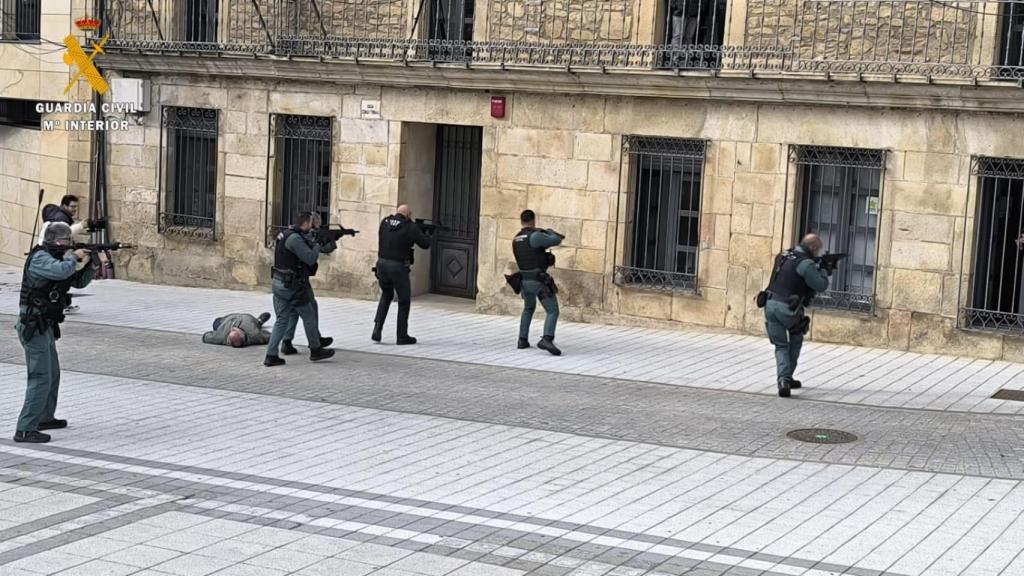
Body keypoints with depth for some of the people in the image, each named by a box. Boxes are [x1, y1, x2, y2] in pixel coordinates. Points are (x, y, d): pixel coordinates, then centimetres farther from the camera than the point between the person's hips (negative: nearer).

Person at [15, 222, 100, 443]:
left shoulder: (57, 258, 13)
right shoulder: (40, 258, -16)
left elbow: (78, 282, 18)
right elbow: (61, 271, -36)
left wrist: (92, 267, 0)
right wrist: (74, 257, -16)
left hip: (45, 327, 10)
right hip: (33, 327, -10)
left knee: (53, 373, 23)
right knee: (40, 378, -12)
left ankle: (45, 418, 37)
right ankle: (25, 430, -13)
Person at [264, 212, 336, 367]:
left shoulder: (287, 235, 13)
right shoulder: (295, 238, -18)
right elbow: (310, 258, -19)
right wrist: (318, 244, -3)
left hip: (278, 283, 9)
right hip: (291, 286, -9)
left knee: (282, 319, 9)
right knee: (309, 316, 8)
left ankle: (271, 356, 4)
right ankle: (316, 350, 20)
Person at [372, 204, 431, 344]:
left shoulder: (384, 222, 5)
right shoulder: (410, 227, -9)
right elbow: (425, 244, -4)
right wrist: (427, 235, 18)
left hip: (382, 264, 5)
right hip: (398, 267, -5)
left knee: (386, 296, 26)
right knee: (404, 301, 11)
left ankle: (377, 328, 12)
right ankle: (402, 336, 15)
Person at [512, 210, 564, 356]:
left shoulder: (516, 240, 11)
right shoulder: (535, 236, -14)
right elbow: (556, 240, -11)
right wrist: (550, 232, 11)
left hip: (525, 281, 7)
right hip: (540, 281, -7)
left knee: (529, 308, 31)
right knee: (553, 312, -5)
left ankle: (523, 340, 26)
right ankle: (547, 340, -27)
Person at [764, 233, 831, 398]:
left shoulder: (783, 256, 13)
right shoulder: (805, 263, -12)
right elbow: (821, 286, -11)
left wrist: (818, 268, 19)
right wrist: (824, 271, 8)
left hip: (771, 305, 6)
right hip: (788, 309, -6)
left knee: (780, 346, 12)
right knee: (796, 340, 22)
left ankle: (783, 379, -7)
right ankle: (787, 377, 21)